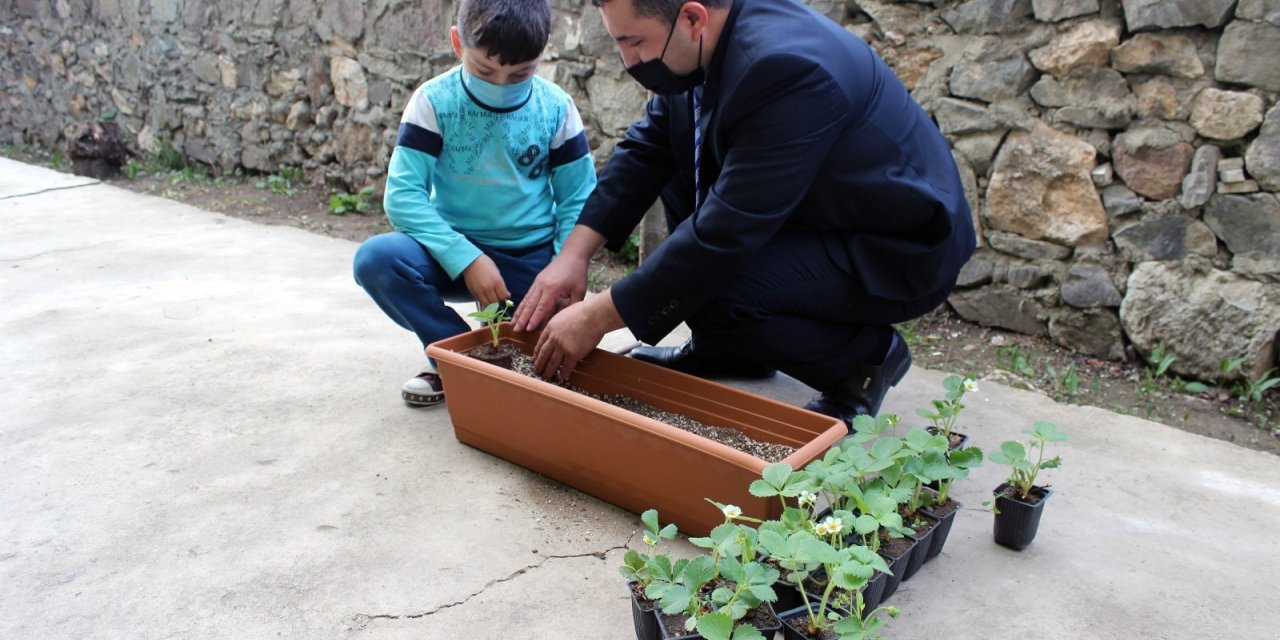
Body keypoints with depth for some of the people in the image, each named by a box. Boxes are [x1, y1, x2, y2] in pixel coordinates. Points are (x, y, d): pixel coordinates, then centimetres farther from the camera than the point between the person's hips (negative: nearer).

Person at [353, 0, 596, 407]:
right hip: (455, 251, 0)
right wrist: (465, 259, -26)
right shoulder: (434, 101, -10)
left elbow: (577, 199, -3)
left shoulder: (556, 107, -6)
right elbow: (402, 194, -15)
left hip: (532, 257, 1)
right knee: (376, 259, -28)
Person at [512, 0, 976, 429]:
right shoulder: (709, 41, -6)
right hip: (819, 213, 9)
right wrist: (574, 254, -9)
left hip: (901, 251, -8)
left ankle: (865, 355, -1)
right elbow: (646, 148, 1)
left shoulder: (784, 68, -31)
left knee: (705, 291, -26)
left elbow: (724, 233, -31)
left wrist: (597, 317, -24)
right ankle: (726, 348, 13)